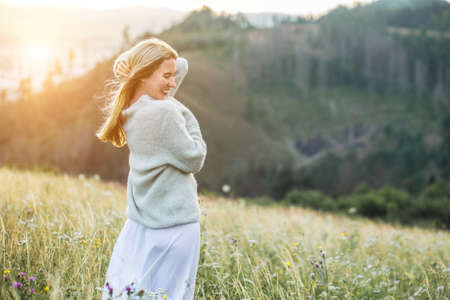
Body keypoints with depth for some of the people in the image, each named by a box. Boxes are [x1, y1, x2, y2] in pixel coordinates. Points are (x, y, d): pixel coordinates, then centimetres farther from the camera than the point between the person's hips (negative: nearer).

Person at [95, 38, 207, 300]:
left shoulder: (130, 110, 6)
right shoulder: (165, 113, -20)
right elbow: (195, 160, -10)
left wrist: (132, 62, 0)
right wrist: (185, 114, -5)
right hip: (175, 226, -8)